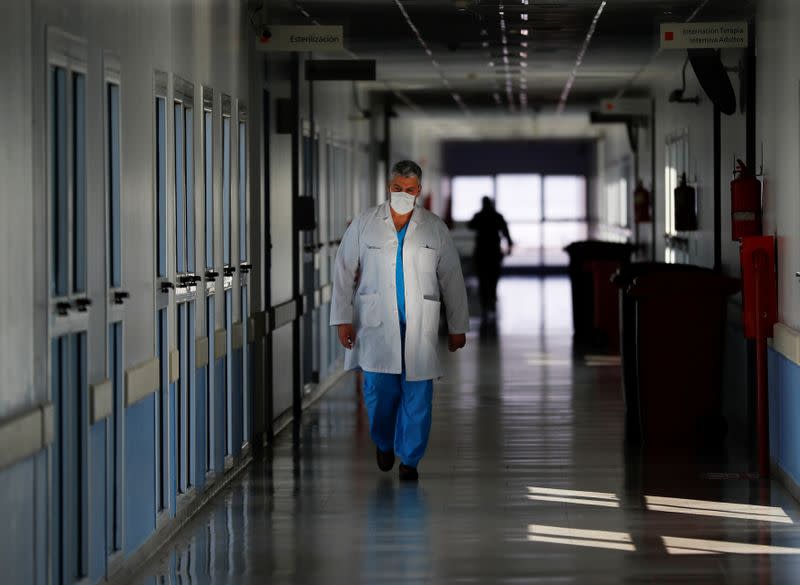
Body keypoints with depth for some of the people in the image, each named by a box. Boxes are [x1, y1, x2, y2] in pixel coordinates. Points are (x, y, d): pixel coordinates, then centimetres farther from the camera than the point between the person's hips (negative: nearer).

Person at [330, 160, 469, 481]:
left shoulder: (435, 229, 6)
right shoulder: (364, 224, 4)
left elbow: (452, 281, 10)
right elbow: (344, 273, 6)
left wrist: (458, 327, 9)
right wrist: (343, 319, -1)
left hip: (420, 328, 0)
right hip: (376, 324, 0)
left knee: (417, 395, -2)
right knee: (378, 390, -3)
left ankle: (409, 459, 10)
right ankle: (384, 443, 25)